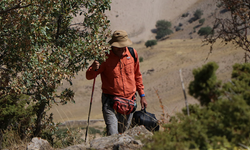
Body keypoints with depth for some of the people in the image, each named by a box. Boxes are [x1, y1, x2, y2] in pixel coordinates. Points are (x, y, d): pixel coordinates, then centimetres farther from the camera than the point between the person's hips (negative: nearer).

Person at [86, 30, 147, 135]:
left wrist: (142, 95, 18)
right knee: (113, 135, -15)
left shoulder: (132, 53, 3)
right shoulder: (105, 57, -9)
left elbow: (137, 75, 18)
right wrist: (94, 68, -30)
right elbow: (89, 76, -8)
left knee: (123, 133, 12)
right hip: (110, 102, -4)